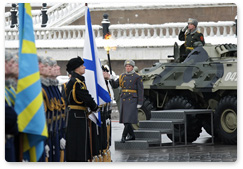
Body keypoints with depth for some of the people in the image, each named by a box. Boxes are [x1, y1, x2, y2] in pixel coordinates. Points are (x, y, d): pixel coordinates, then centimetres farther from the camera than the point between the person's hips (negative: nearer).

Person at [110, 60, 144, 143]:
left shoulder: (137, 77, -3)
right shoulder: (122, 76, 12)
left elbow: (140, 91, -5)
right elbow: (115, 85, 12)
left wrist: (140, 103, -10)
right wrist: (111, 79, -9)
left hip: (132, 100, -6)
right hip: (123, 99, 6)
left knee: (129, 119, -13)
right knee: (124, 119, 7)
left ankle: (123, 136, -12)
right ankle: (132, 136, 20)